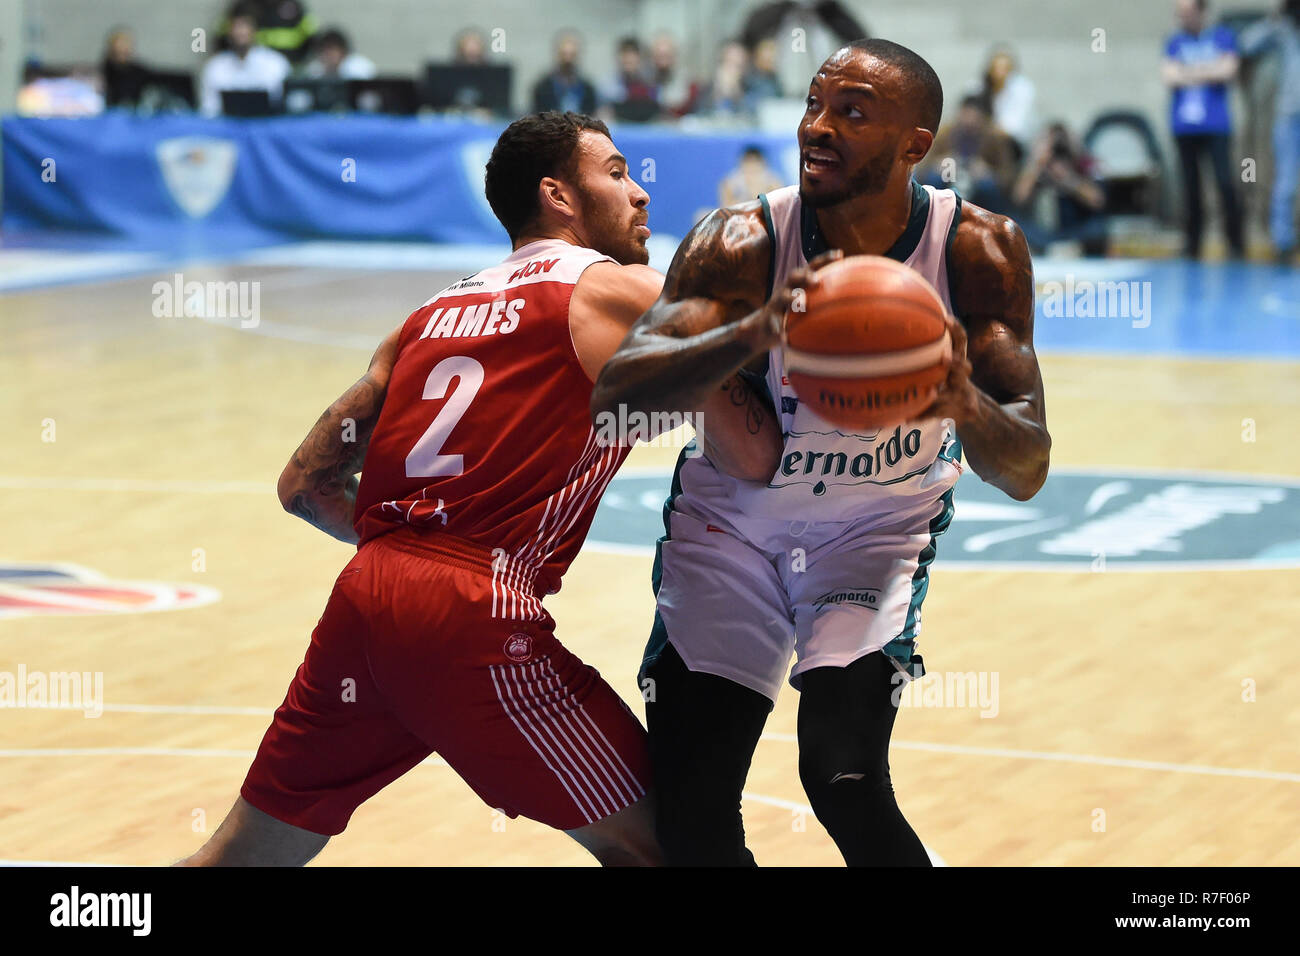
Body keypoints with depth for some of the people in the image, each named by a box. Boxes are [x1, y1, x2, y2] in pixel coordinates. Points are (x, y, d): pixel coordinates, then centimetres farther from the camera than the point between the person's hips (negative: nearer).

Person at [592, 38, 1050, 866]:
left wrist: (965, 404, -46)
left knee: (844, 775, -23)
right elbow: (615, 391, -36)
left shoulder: (980, 250, -19)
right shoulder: (745, 242, -23)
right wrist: (754, 333, -54)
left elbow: (1026, 472, -22)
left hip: (881, 520, 0)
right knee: (691, 816, -7)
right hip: (731, 517, 1)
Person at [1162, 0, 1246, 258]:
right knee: (1191, 186, 3)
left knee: (1226, 183, -11)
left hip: (1215, 125, -3)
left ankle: (1236, 243, -4)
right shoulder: (1175, 43, 12)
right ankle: (1193, 243, 9)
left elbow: (1227, 71, -9)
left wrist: (1187, 73, -5)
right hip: (1185, 127, 3)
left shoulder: (1223, 37, 5)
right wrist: (1208, 72, -7)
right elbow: (1169, 77, -1)